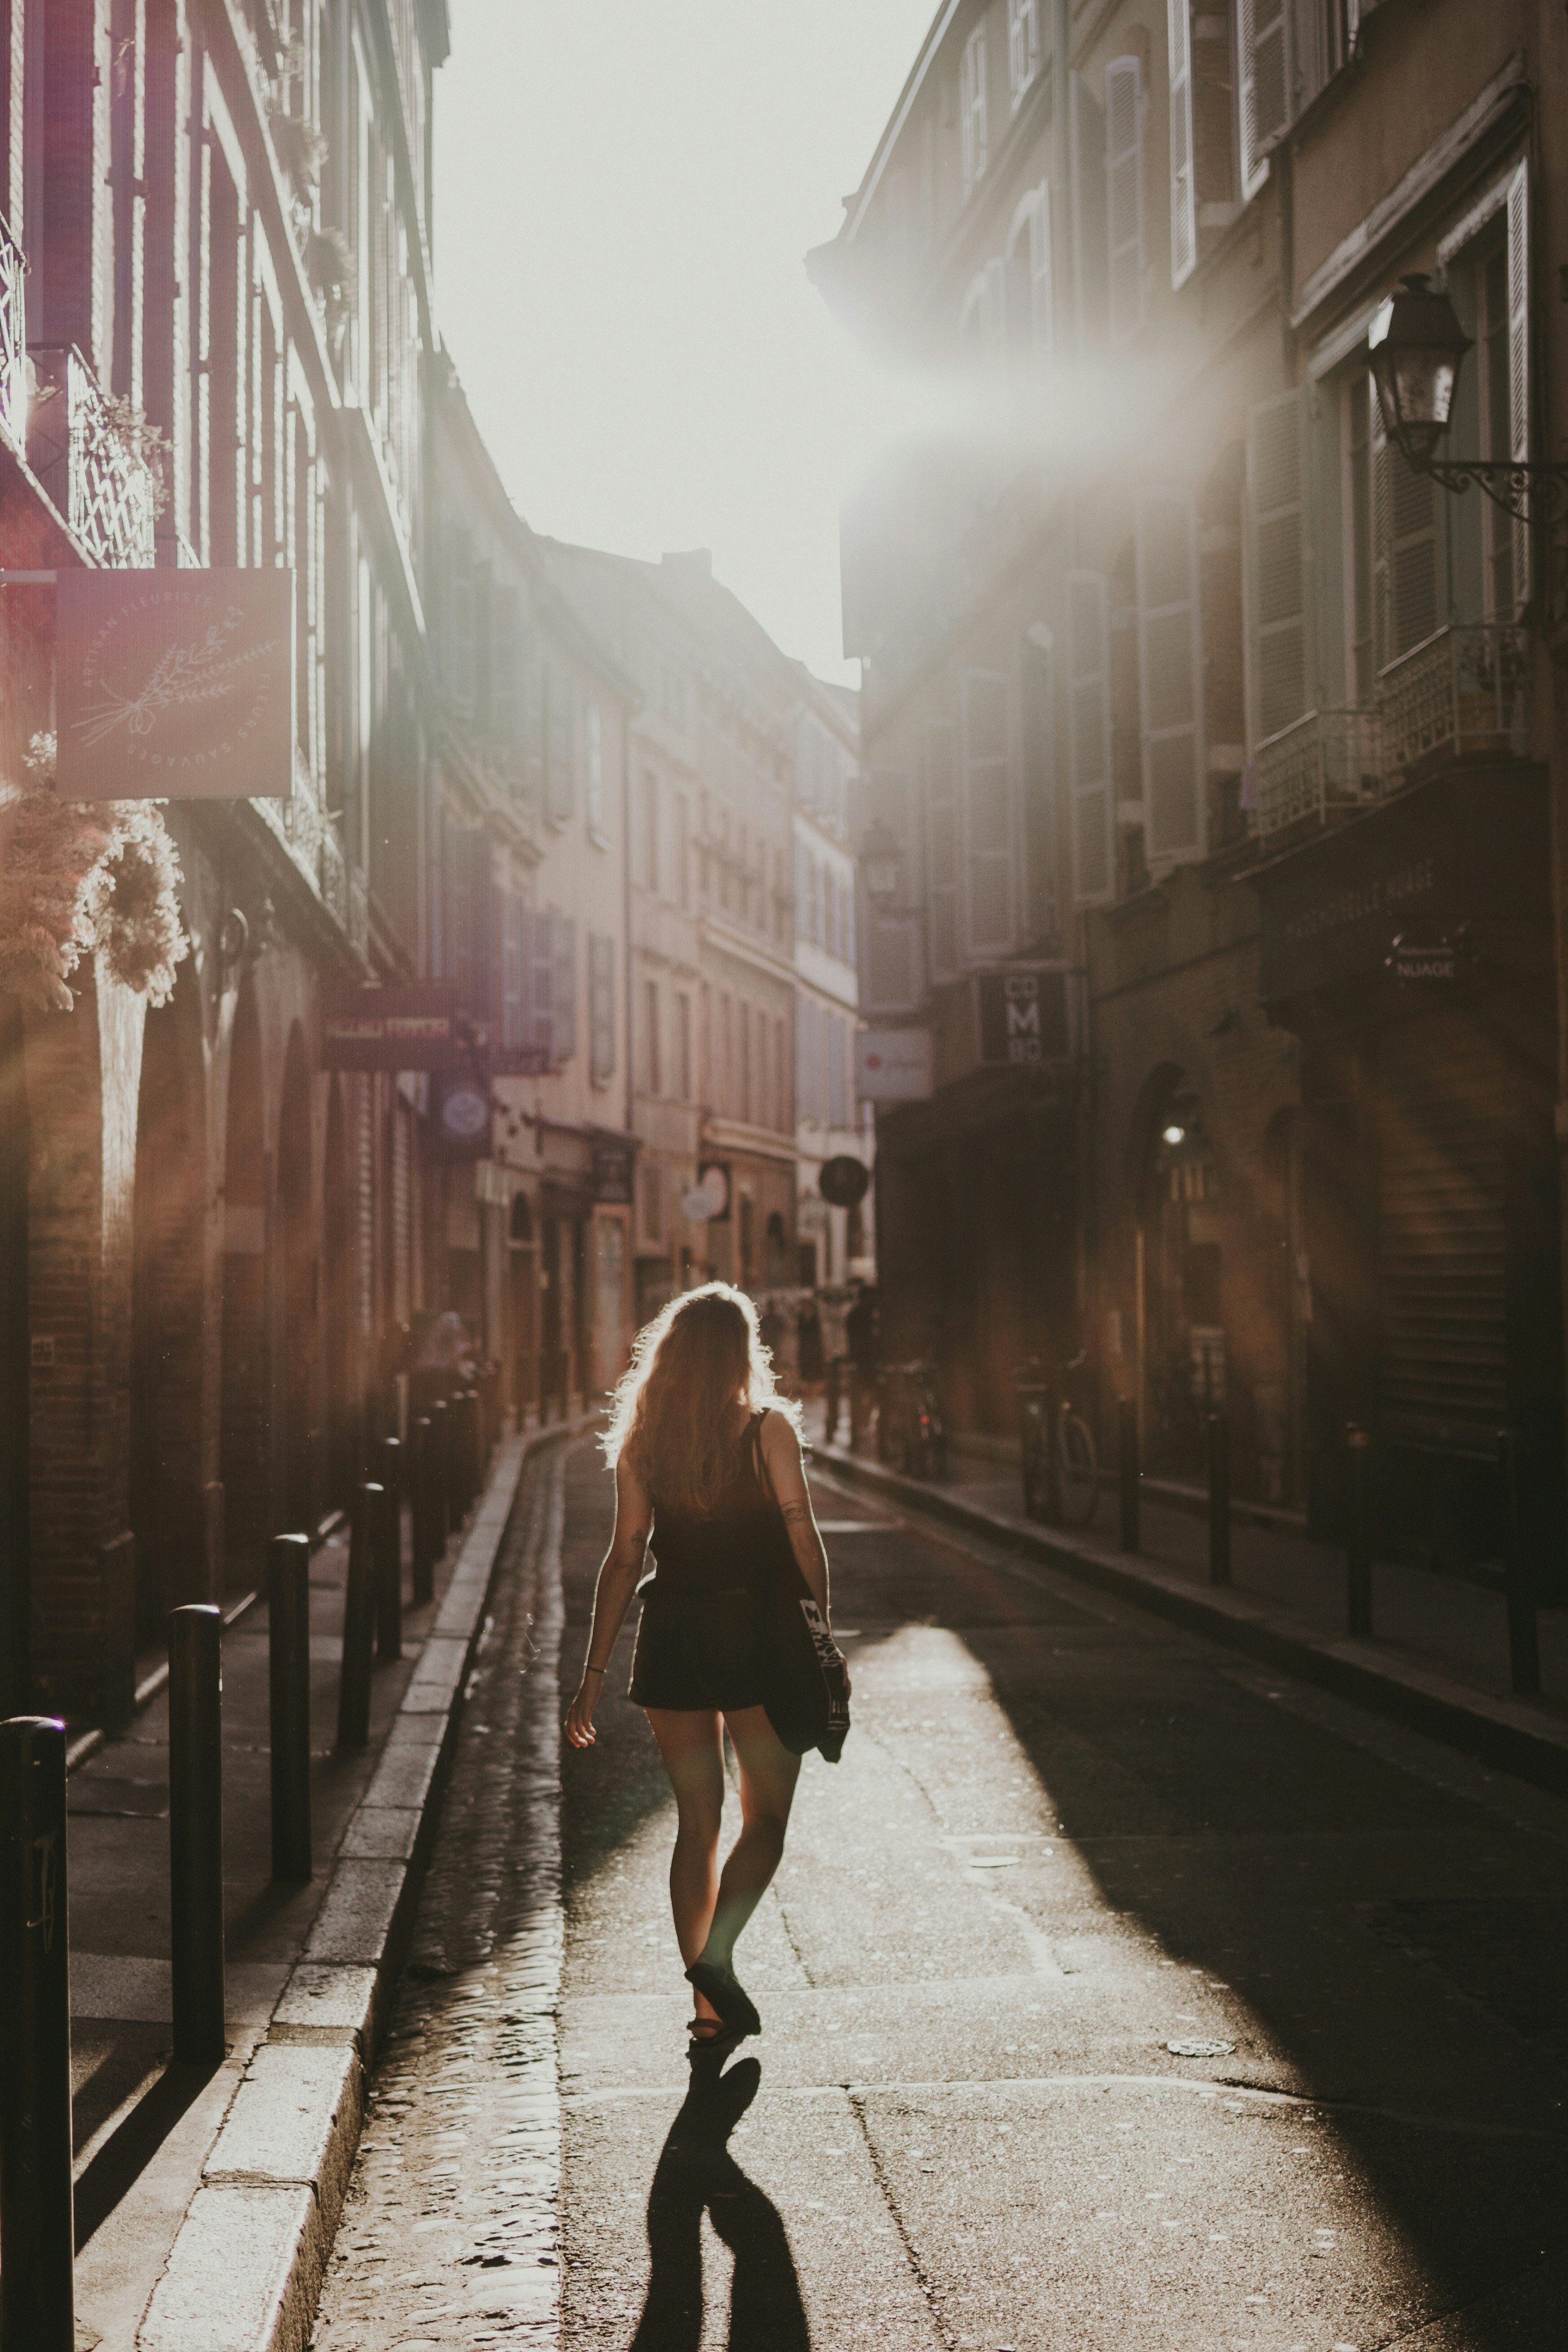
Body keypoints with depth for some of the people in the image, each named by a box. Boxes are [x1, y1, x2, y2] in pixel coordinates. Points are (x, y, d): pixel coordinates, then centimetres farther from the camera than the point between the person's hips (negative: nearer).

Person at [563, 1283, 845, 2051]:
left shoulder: (642, 1439, 2)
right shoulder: (768, 1427, -6)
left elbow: (624, 1558, 0)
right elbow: (803, 1541, -8)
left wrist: (593, 1673, 2)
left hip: (669, 1635, 3)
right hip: (754, 1632, -3)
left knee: (697, 1822, 12)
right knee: (766, 1816, 9)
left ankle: (708, 2005, 12)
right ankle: (716, 1956, -13)